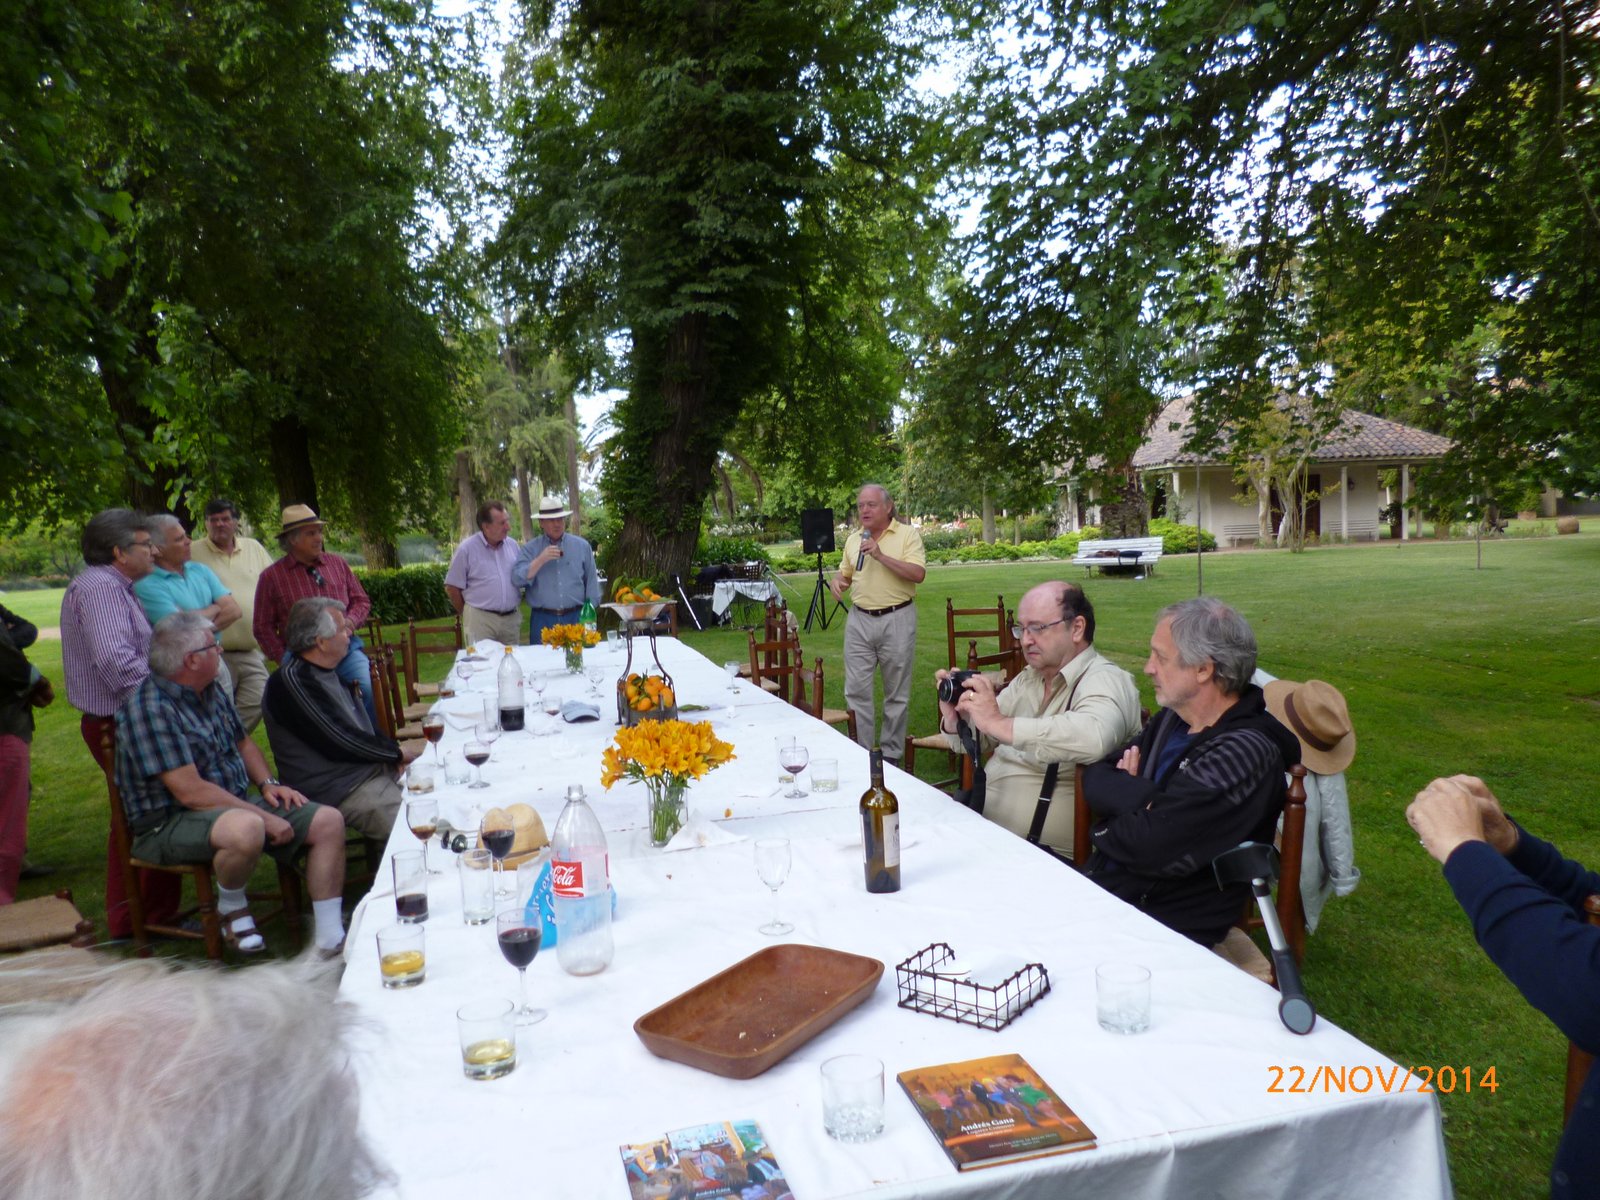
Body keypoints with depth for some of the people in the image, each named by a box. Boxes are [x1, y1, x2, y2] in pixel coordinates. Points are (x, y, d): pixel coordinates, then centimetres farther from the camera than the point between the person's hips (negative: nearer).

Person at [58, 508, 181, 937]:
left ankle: (123, 918, 29)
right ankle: (156, 917, 5)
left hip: (116, 722, 11)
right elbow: (116, 660, -28)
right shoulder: (99, 587, -17)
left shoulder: (113, 587, 16)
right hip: (120, 724, -11)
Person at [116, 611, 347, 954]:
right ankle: (231, 908, -8)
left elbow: (243, 742, 24)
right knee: (246, 829, -41)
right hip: (170, 822, -9)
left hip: (237, 804, 9)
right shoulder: (149, 707, -19)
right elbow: (190, 791, -24)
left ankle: (331, 937, -4)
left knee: (329, 820, -7)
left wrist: (268, 783, 4)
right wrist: (265, 817, -22)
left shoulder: (211, 690, 9)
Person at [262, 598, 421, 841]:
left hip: (372, 768, 10)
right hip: (343, 791, -10)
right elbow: (340, 743, -18)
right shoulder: (291, 681, -15)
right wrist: (397, 752, -7)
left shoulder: (327, 673, 14)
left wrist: (393, 750, 3)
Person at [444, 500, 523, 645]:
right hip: (480, 619, -4)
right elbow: (452, 587, -2)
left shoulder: (512, 545, 6)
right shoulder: (467, 548, -7)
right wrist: (468, 616, 5)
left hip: (511, 618, 4)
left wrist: (516, 605, 11)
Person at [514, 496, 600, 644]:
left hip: (576, 617, 1)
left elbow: (591, 582, 9)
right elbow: (518, 579, -8)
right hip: (543, 620, -1)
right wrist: (541, 560, -17)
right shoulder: (530, 549, 5)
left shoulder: (582, 546, 7)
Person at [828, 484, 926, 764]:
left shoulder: (907, 535, -4)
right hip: (859, 620, 4)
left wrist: (881, 556, -21)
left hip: (897, 619, -4)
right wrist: (836, 582, -2)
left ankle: (891, 753, 17)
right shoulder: (853, 540, 11)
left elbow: (918, 574, -15)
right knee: (856, 689, 3)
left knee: (896, 693, 6)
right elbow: (845, 573, 21)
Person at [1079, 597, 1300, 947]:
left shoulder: (1244, 753, -20)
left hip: (1166, 930, -7)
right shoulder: (1173, 719, 6)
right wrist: (1141, 796, -16)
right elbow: (1095, 778, 4)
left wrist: (1105, 831, -5)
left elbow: (1152, 848, -26)